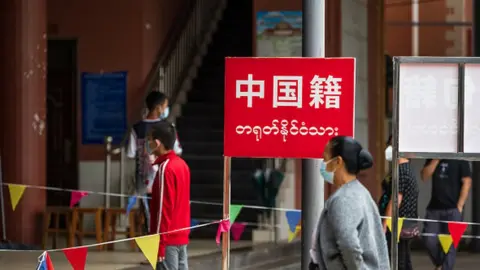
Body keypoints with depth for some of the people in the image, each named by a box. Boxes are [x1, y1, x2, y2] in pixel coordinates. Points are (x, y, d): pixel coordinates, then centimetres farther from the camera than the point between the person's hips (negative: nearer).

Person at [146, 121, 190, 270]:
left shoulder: (166, 168, -15)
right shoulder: (181, 164, 12)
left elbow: (164, 208, -18)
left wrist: (159, 243, -17)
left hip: (168, 238, -9)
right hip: (182, 236, 9)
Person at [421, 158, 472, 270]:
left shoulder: (459, 160, -3)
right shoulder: (432, 158, 10)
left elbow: (467, 182, -6)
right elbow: (424, 176, 0)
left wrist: (459, 206, -11)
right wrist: (436, 159, -9)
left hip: (452, 209, -4)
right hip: (434, 207, 4)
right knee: (429, 240, 2)